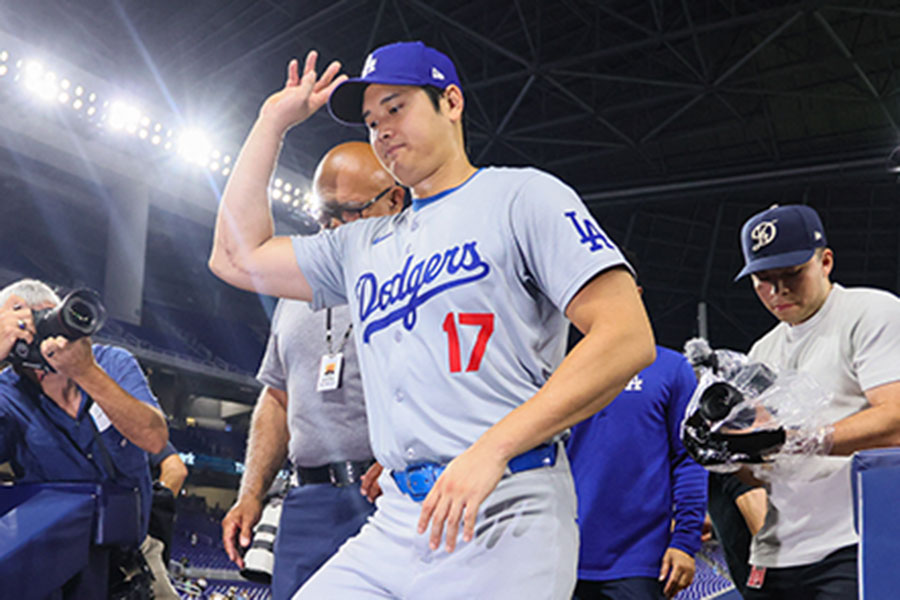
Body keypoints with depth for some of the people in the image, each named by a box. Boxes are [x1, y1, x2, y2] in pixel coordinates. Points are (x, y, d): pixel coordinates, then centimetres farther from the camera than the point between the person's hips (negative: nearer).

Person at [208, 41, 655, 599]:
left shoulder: (523, 195, 1)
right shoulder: (363, 245, 21)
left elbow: (628, 338, -9)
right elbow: (238, 257, 21)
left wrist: (491, 449, -18)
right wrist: (273, 120, 21)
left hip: (506, 517, -5)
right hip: (396, 524, 6)